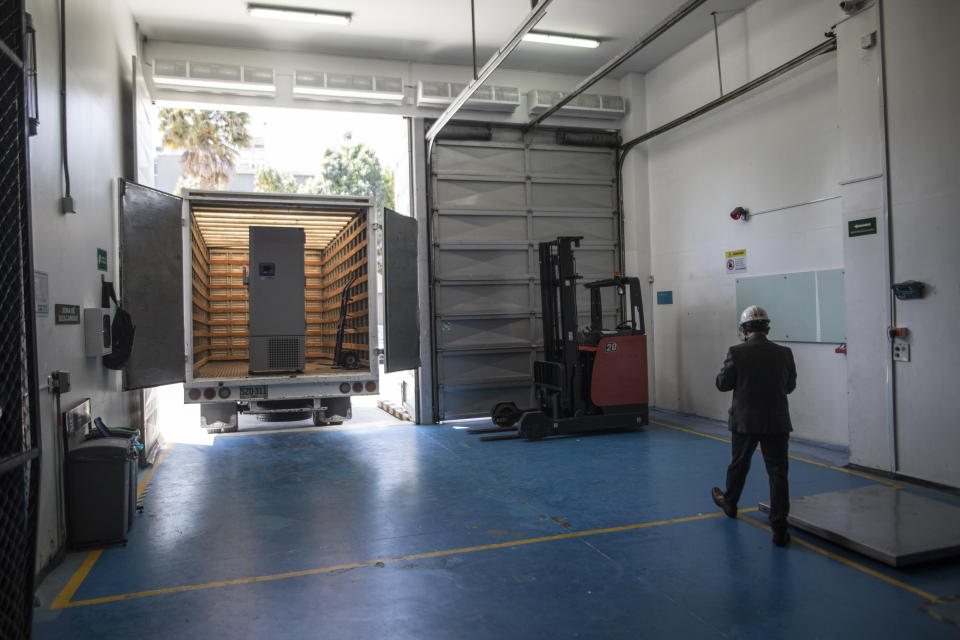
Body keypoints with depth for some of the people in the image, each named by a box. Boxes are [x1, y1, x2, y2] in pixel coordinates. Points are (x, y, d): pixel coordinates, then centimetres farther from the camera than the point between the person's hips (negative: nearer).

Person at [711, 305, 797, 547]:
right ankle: (779, 530, 3)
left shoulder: (736, 352, -12)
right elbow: (790, 385, 8)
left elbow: (723, 384, -4)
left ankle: (729, 503, 44)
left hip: (745, 420, -1)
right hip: (777, 422, 1)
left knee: (739, 464, 21)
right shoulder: (784, 353, -4)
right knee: (778, 473, 3)